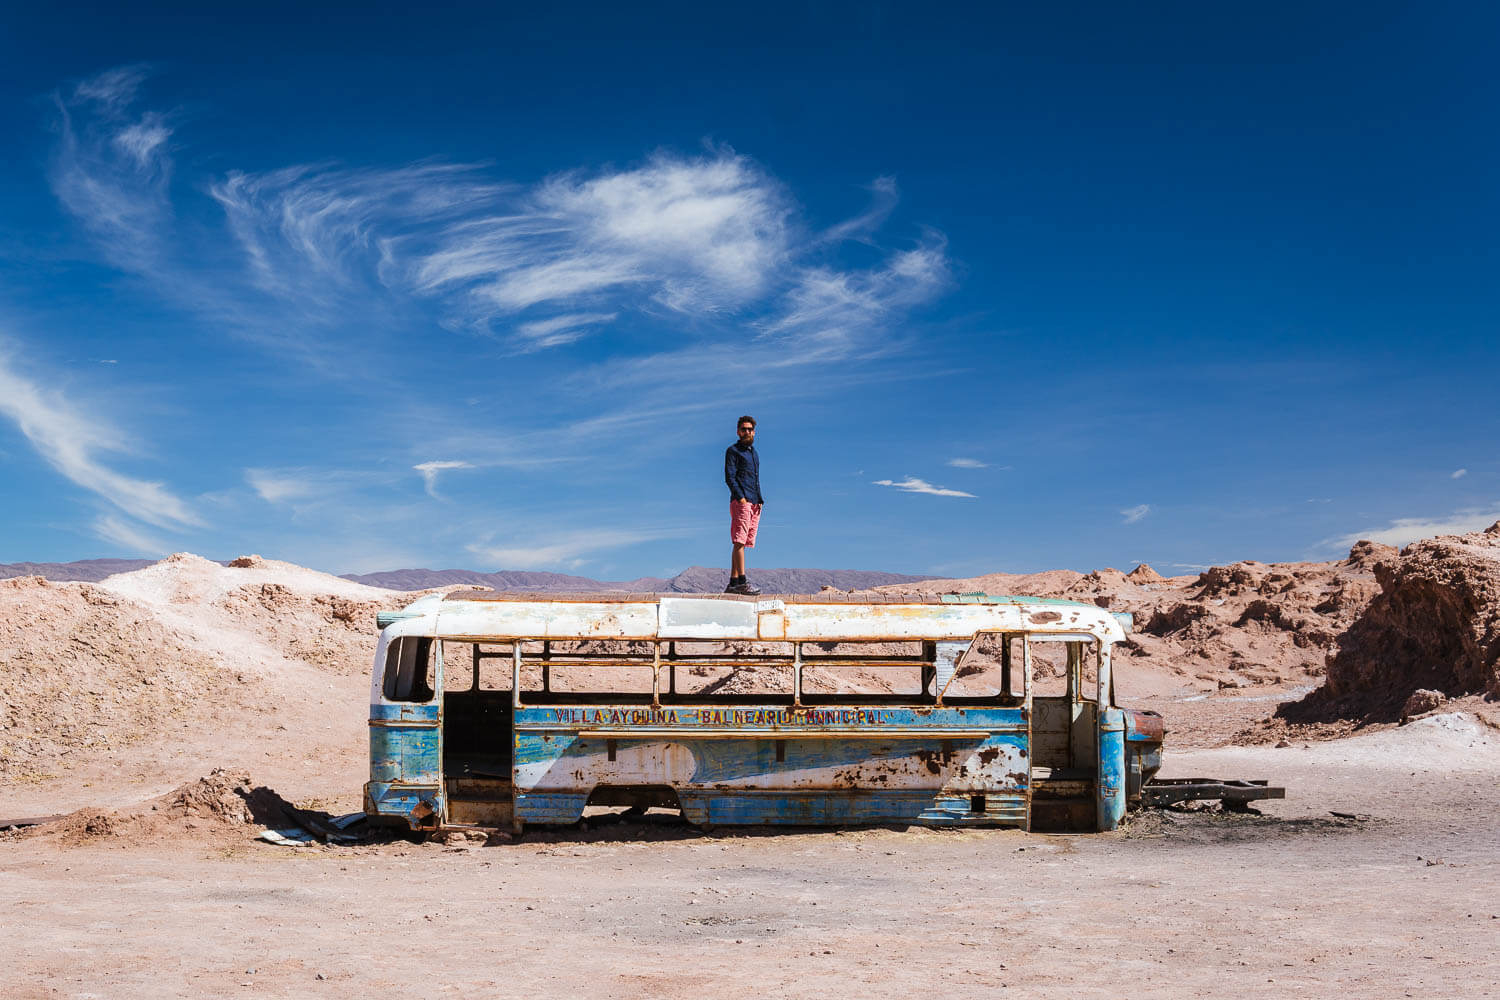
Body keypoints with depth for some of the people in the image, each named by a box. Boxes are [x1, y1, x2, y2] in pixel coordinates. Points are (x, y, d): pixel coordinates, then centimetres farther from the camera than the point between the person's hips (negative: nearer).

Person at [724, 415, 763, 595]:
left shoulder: (754, 453, 25)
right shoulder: (733, 451, 2)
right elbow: (729, 477, -7)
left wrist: (760, 501, 15)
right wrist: (740, 497, -18)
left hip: (754, 504, 8)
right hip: (740, 501, -8)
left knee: (742, 543, 4)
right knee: (739, 542, -15)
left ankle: (733, 583, 3)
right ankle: (742, 582, -23)